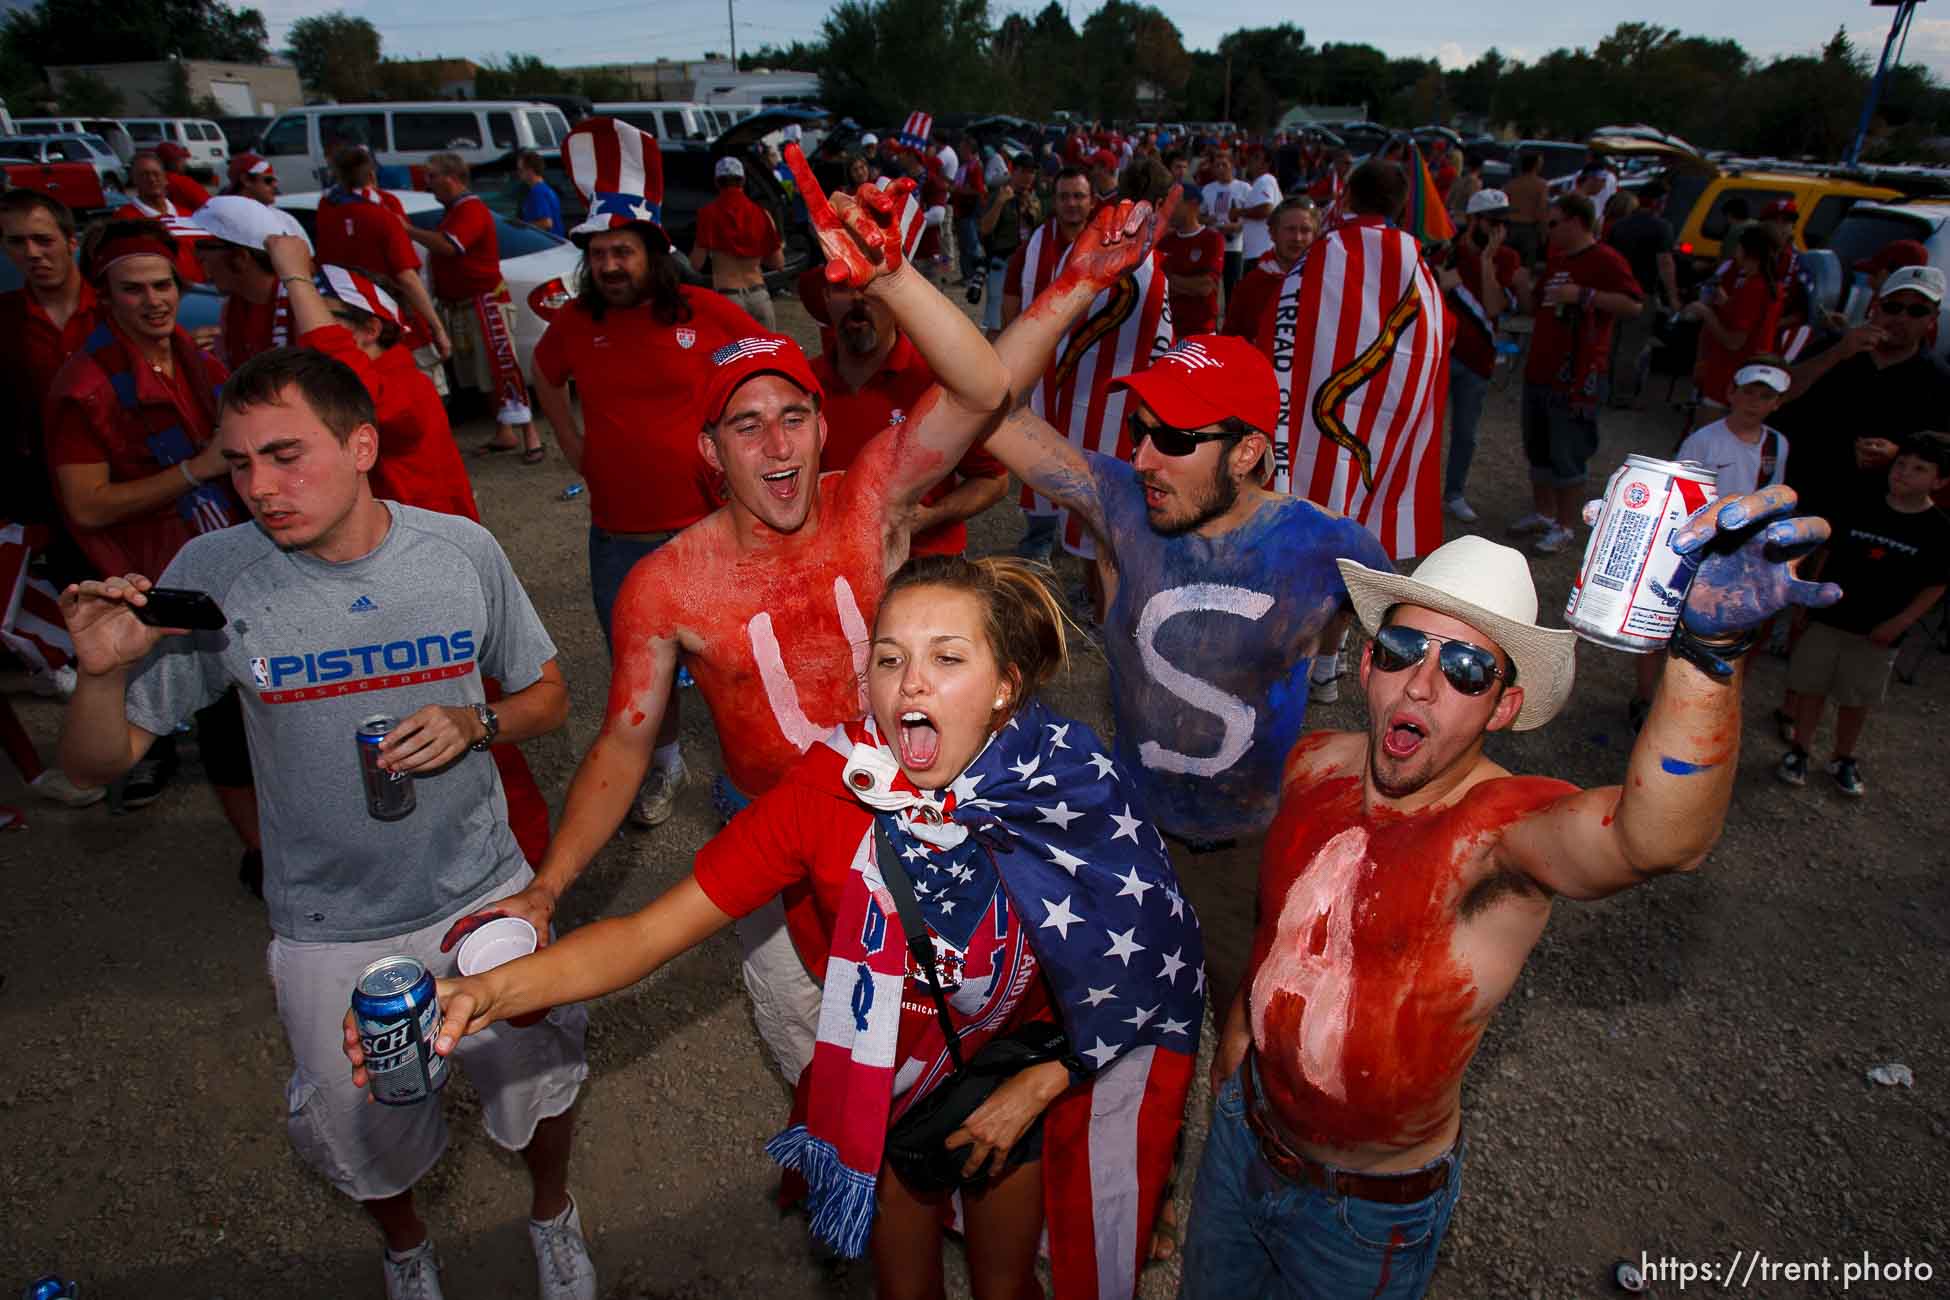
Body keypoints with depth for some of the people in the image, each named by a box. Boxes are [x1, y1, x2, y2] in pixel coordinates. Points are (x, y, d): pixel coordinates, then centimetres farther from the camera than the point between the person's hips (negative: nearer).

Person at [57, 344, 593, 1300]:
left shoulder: (462, 550, -13)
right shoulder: (214, 575, -15)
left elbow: (547, 697, 0)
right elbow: (98, 763, -8)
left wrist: (475, 724, -20)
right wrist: (104, 672, -28)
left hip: (484, 895, 0)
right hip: (329, 932, 0)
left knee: (538, 1084, 19)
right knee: (365, 1139, 21)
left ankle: (553, 1212, 54)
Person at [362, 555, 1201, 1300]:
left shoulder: (1072, 804, -28)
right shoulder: (824, 798, -29)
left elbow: (1134, 967, -10)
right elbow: (646, 934, -28)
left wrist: (1039, 1088, -11)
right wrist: (492, 992, -42)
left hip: (1015, 1087, 0)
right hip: (879, 1086, 1)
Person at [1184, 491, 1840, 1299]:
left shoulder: (1503, 826, -28)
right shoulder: (1314, 766, -11)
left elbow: (1657, 839, -52)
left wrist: (1711, 641, -66)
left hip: (1370, 1214, -4)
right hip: (1244, 1131, 5)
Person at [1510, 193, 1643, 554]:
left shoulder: (1604, 260, -11)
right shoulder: (1556, 259, 15)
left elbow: (1634, 304, -21)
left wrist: (1582, 295, -25)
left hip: (1576, 377, -9)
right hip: (1538, 371, 9)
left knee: (1567, 456, -3)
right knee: (1537, 450, 16)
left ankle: (1566, 527, 7)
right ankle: (1543, 513, 31)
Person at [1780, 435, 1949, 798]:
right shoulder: (1858, 505, -4)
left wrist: (1899, 622, -9)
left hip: (1877, 633, -1)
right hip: (1826, 618, 1)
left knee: (1856, 700, 10)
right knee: (1811, 687, 7)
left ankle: (1844, 760, 29)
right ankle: (1800, 751, 23)